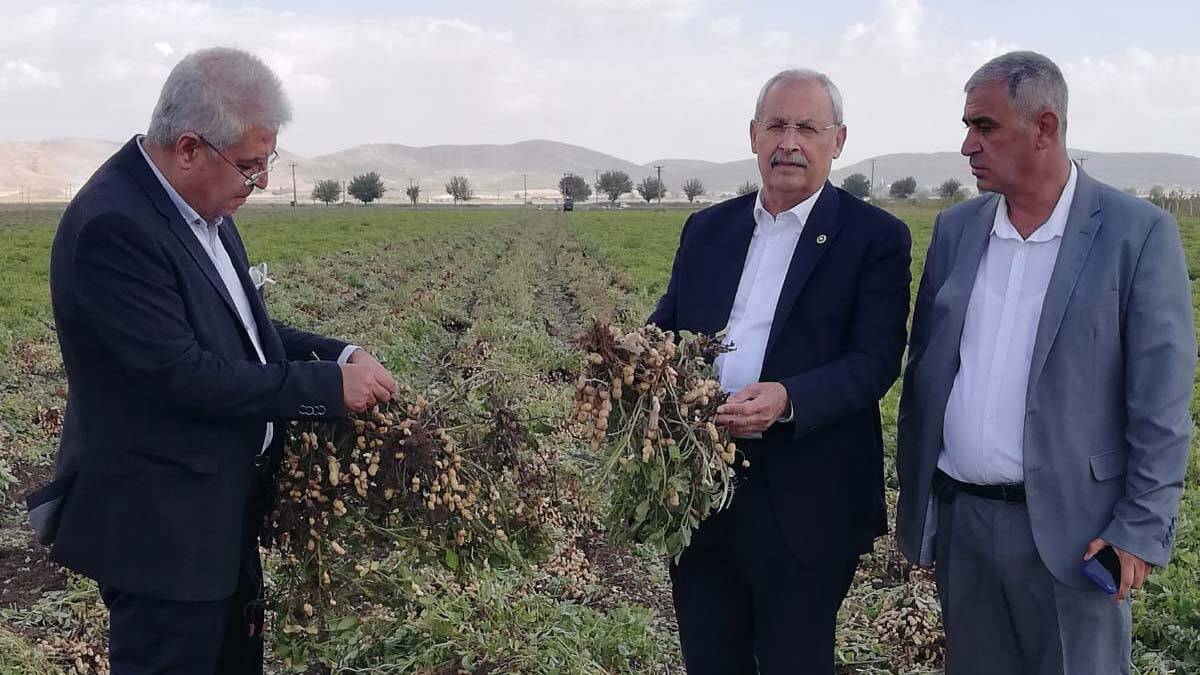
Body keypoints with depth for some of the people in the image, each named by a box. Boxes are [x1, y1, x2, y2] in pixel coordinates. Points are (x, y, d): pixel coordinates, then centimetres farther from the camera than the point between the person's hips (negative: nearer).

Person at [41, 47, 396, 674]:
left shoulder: (201, 204, 4)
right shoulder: (111, 225, -24)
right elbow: (180, 373, -27)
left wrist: (338, 354, -1)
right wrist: (329, 385, -21)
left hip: (224, 511, 9)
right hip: (160, 528, -9)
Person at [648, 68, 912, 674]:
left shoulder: (876, 237, -4)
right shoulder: (707, 229, 12)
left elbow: (875, 361, -13)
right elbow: (665, 326, 14)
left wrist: (787, 399, -30)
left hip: (804, 508, -4)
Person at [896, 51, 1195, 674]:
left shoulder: (1137, 233, -8)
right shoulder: (955, 229, 6)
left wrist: (1142, 529, -10)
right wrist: (914, 494, 11)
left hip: (1068, 529, -4)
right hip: (958, 520, 5)